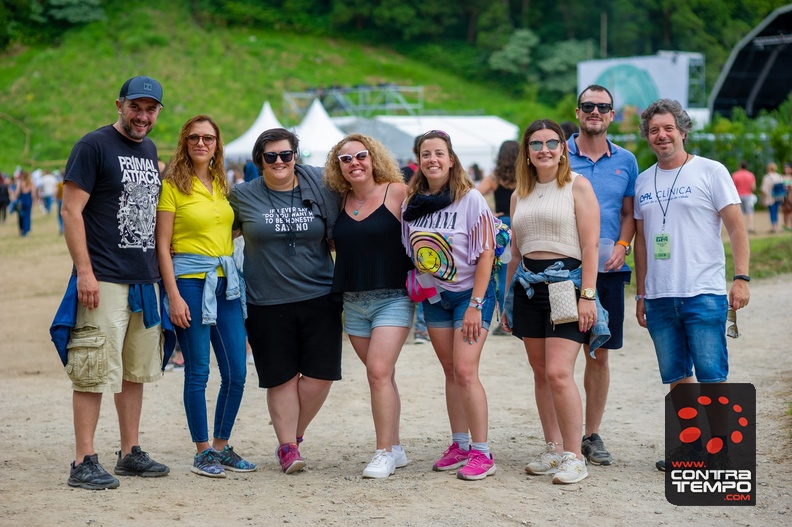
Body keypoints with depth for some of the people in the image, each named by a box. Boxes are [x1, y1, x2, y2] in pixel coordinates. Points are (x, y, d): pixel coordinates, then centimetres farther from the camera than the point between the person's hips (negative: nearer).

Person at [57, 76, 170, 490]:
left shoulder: (150, 150, 15)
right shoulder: (94, 146, -7)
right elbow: (71, 211, -11)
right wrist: (84, 271, -17)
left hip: (146, 281, 8)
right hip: (104, 282, -8)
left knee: (136, 371, 13)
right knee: (96, 373, -7)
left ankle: (131, 453, 22)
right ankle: (84, 463, -2)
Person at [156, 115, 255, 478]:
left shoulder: (222, 185, 14)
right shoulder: (173, 185, -3)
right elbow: (163, 245, -6)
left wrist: (239, 282, 11)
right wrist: (174, 295, -13)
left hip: (226, 283, 6)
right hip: (190, 280, -6)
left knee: (236, 373, 5)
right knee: (197, 372, -1)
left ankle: (222, 446, 18)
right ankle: (202, 452, 9)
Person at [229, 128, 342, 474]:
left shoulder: (319, 188, 3)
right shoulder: (242, 195, 2)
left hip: (319, 298, 1)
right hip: (267, 303, -1)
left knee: (320, 373, 0)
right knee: (283, 377, 3)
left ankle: (293, 435, 20)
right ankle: (288, 447, 13)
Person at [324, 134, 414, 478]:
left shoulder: (396, 192, -6)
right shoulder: (340, 201, 8)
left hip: (392, 298, -5)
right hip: (353, 302, 5)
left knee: (379, 371, -15)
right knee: (381, 376, 10)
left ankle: (384, 453, -8)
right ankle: (396, 449, 20)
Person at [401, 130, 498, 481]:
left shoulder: (470, 199, -12)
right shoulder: (411, 204, 3)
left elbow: (486, 253, -13)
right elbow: (410, 253, 14)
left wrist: (475, 304, -16)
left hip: (470, 293, -5)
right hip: (434, 296, 5)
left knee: (465, 371, -13)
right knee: (450, 373, 8)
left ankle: (482, 453, -7)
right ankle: (460, 445, 16)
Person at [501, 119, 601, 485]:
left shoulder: (577, 186, -1)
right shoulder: (520, 195, 15)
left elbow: (590, 245, -7)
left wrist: (587, 295, -14)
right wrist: (508, 300, 19)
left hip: (566, 281, -6)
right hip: (528, 285, 6)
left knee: (558, 372, -15)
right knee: (540, 374, 8)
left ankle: (574, 457, -7)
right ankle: (553, 451, 16)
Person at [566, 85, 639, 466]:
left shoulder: (625, 161, 9)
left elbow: (629, 213, 14)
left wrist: (622, 246, -4)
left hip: (607, 269, 3)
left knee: (599, 354, 8)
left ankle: (592, 435, 18)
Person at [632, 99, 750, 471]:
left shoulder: (710, 172, -1)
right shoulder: (643, 182, 13)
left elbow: (736, 227, -4)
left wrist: (741, 277, -14)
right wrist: (641, 294, 15)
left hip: (704, 294, -5)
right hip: (659, 298, 5)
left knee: (711, 375, -6)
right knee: (677, 377, 9)